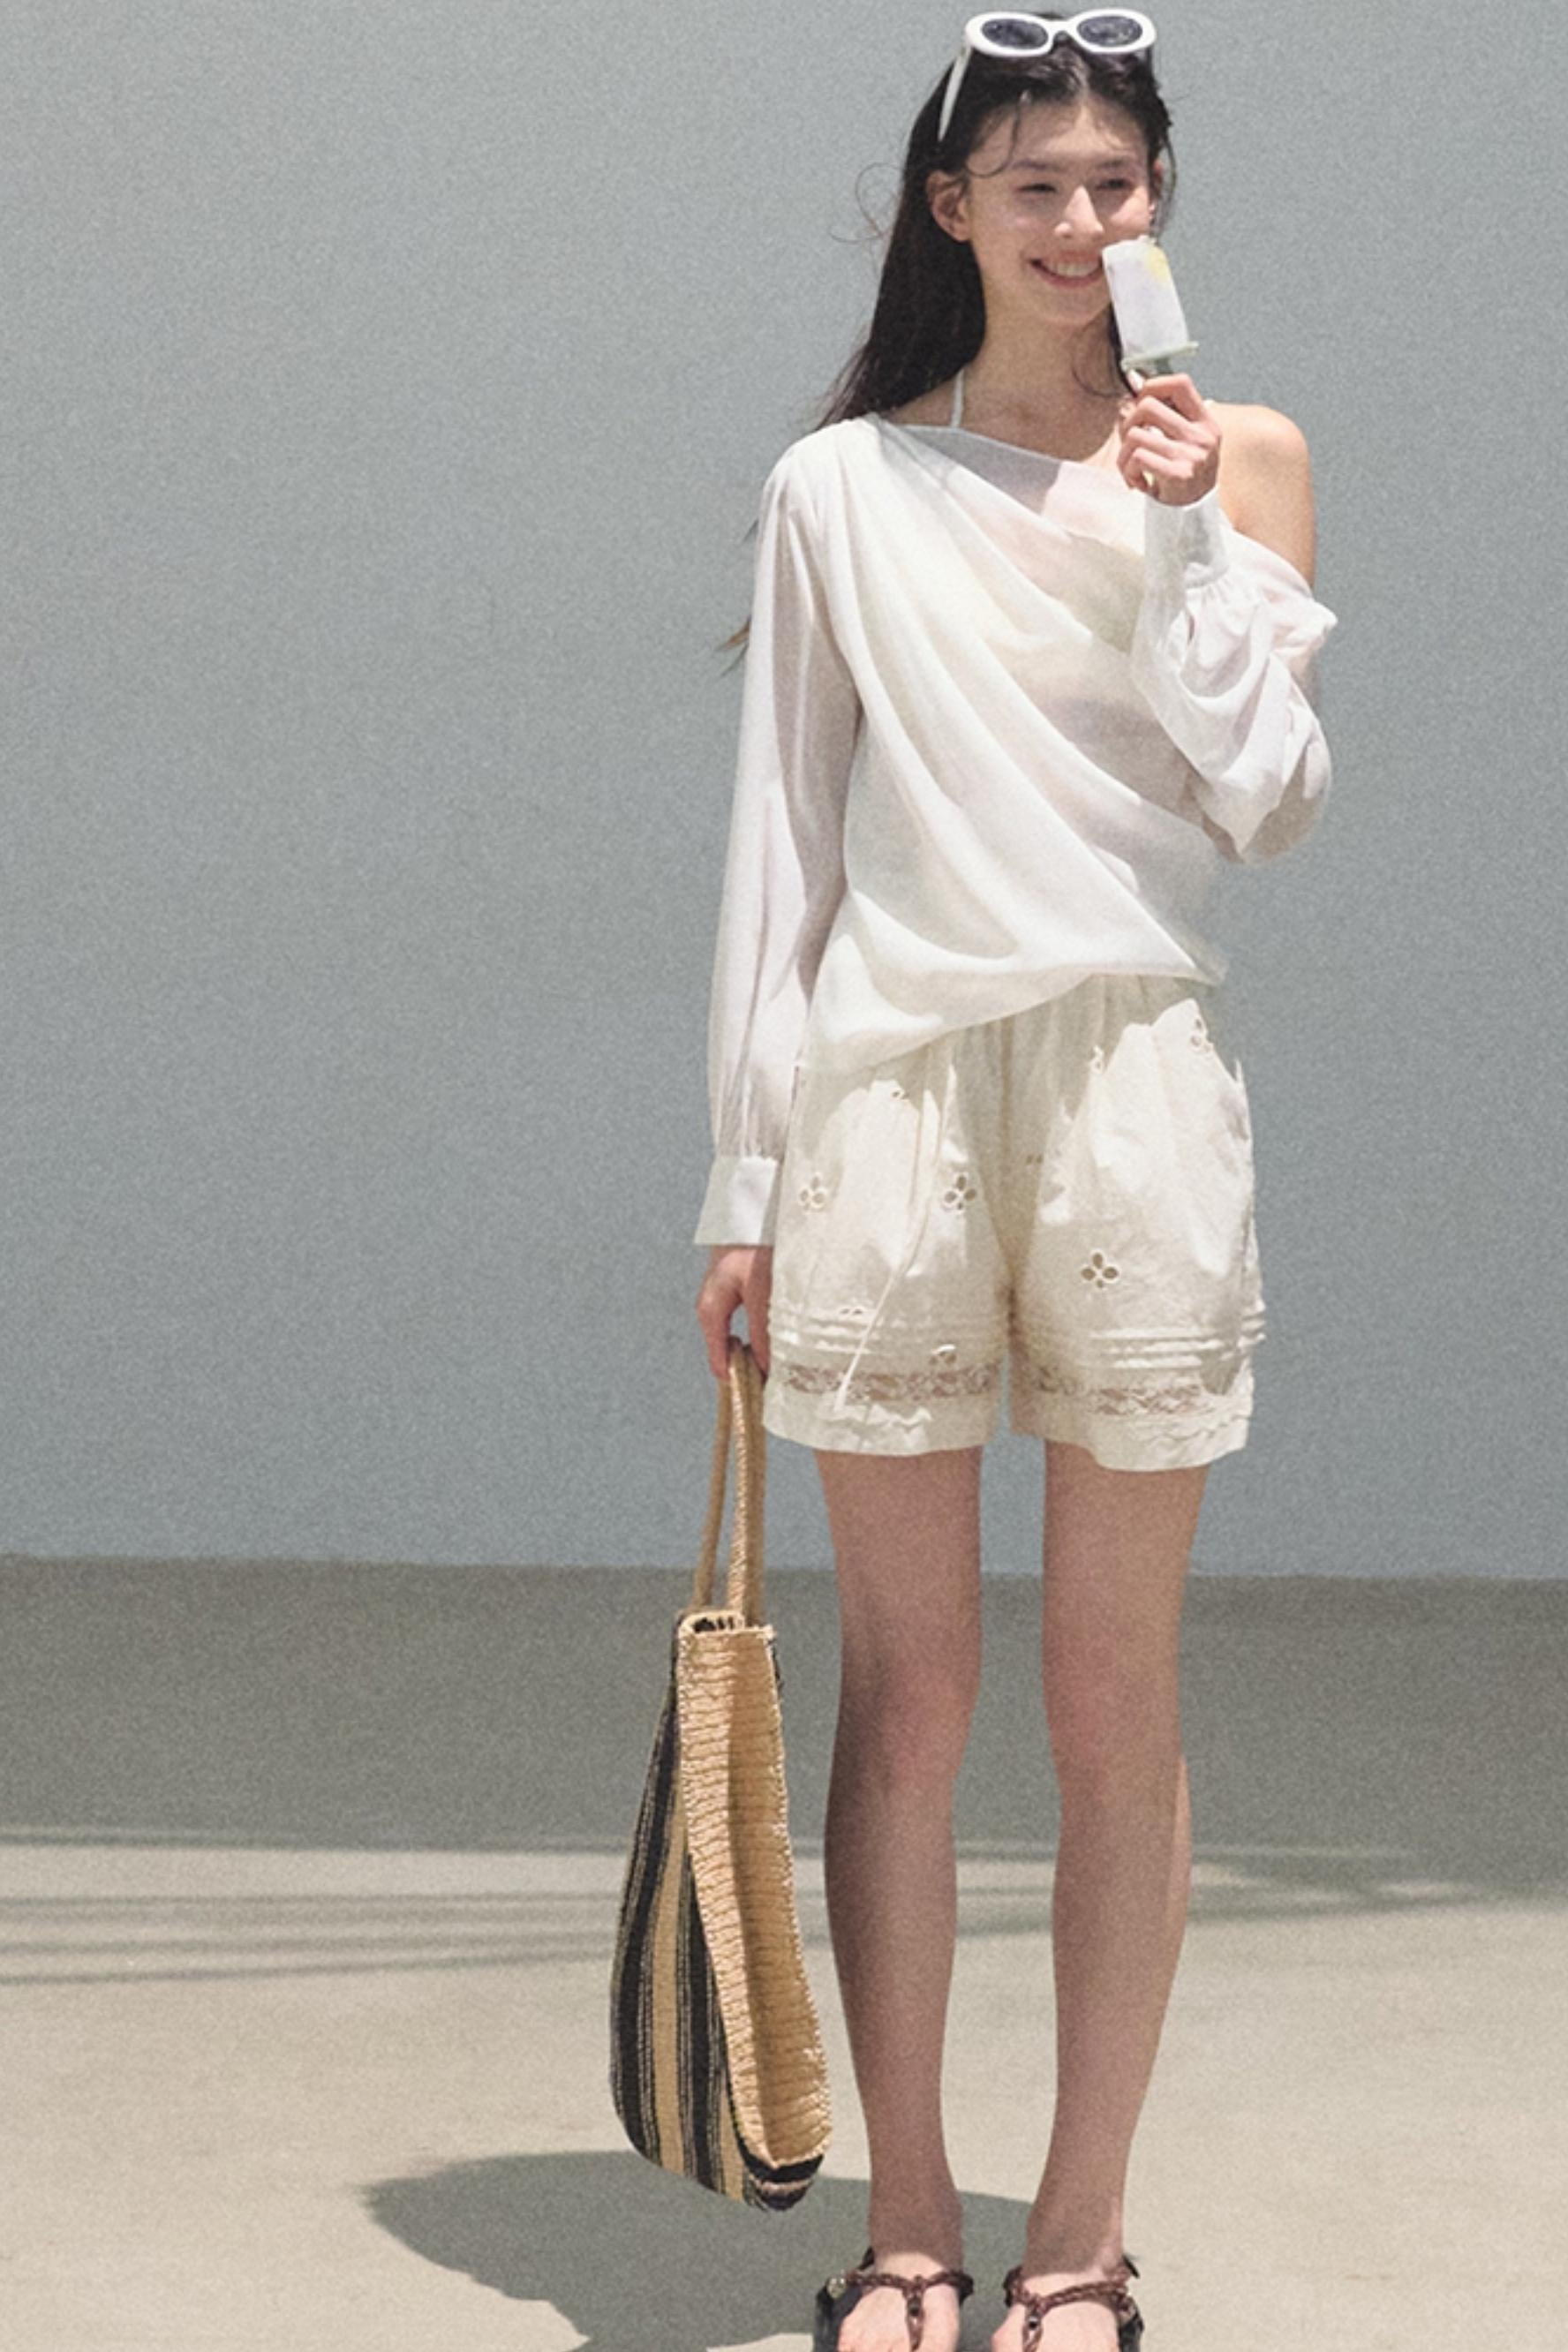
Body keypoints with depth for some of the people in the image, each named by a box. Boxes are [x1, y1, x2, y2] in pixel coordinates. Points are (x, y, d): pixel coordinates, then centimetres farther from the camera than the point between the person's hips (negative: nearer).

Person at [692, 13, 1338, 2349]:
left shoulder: (1241, 456, 9)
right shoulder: (841, 488, 10)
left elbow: (1270, 800, 1)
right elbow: (782, 840, 10)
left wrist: (1183, 534, -7)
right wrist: (747, 1174, 6)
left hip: (1134, 1080, 0)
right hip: (888, 1086, 0)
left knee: (1114, 1702, 3)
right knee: (904, 1698, 3)